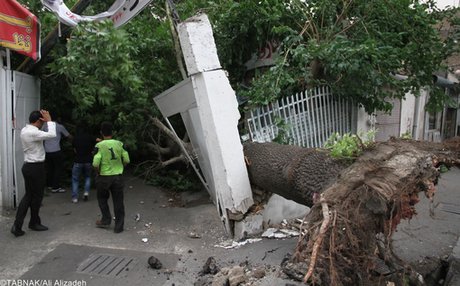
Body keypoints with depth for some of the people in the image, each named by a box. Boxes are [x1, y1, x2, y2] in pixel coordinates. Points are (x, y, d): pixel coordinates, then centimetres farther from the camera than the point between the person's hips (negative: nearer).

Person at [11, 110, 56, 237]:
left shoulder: (24, 130, 8)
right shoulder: (33, 132, -22)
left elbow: (40, 132, 23)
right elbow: (52, 135, -28)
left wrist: (46, 121, 12)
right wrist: (49, 120, -17)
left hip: (28, 166, 9)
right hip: (36, 167, -9)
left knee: (28, 195, 13)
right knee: (37, 196, 8)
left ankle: (17, 225, 8)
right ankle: (34, 223, 25)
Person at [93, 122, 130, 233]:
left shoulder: (99, 145, -11)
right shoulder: (119, 143, -3)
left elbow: (95, 163, -18)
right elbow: (126, 160, -3)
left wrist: (98, 172, 1)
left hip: (104, 177, -2)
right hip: (118, 176, 2)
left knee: (102, 199, 23)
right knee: (118, 201, 8)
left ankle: (106, 220, 25)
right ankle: (119, 226, 13)